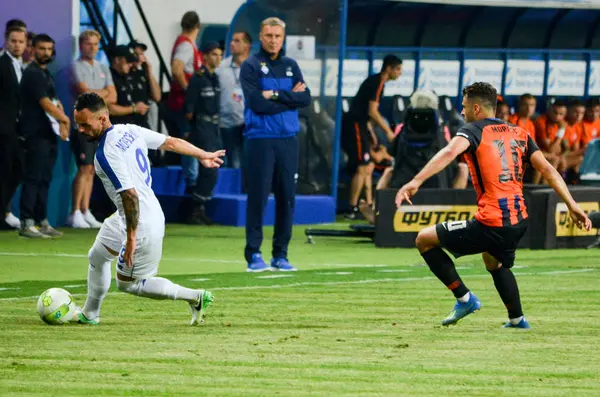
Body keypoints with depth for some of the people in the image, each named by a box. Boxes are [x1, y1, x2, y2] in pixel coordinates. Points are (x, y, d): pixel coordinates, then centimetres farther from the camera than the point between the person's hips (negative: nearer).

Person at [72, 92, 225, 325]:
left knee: (127, 283, 6)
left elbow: (130, 195, -30)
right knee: (97, 257, 23)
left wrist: (131, 237, -26)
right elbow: (171, 142, 10)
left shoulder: (105, 154, -25)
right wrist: (203, 156, 25)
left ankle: (195, 297, 8)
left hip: (142, 225, -10)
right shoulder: (130, 131, 1)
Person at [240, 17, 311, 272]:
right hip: (260, 140, -4)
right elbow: (257, 103, -13)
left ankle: (280, 255, 12)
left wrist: (276, 95, -10)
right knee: (258, 197, -5)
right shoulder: (251, 66, -1)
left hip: (288, 139, 4)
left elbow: (306, 98, 1)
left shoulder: (291, 66, 13)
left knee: (287, 198, 5)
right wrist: (290, 98, -5)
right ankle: (254, 254, -1)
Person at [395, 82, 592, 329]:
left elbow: (449, 152, -23)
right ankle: (517, 318, 42)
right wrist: (572, 205, 10)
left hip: (491, 224, -7)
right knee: (495, 262, 38)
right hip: (519, 222, 7)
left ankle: (464, 298, 4)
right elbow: (547, 170, 10)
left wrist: (416, 182, -33)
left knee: (424, 239, 7)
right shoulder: (519, 134, 15)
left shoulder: (473, 130, -3)